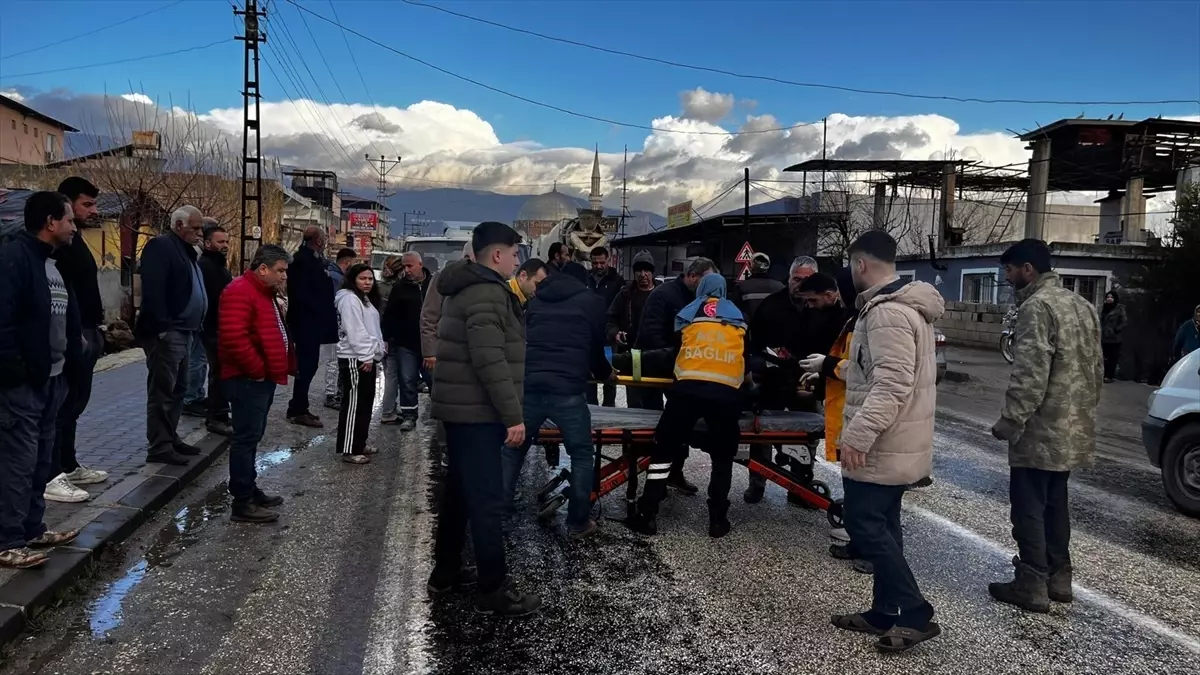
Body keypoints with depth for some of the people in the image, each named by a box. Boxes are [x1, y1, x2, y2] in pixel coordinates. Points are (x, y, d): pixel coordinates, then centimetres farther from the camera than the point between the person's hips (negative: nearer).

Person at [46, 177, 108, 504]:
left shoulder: (75, 240, 18)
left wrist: (95, 328, 18)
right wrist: (76, 333, -24)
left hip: (86, 333, 10)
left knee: (74, 405, 15)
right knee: (63, 406, -7)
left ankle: (68, 466, 24)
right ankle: (51, 476, -3)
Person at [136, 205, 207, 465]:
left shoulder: (187, 251, 19)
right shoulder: (161, 246, -10)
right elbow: (152, 291, -20)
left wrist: (194, 326, 16)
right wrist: (162, 328, -24)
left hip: (182, 332, 10)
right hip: (166, 333, -10)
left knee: (177, 390, 15)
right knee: (163, 391, -6)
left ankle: (170, 439, 24)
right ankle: (159, 447, -2)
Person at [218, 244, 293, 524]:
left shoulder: (265, 292, 18)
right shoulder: (240, 292, -16)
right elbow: (234, 337, -27)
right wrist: (257, 369, -19)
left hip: (263, 379, 11)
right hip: (247, 380, -11)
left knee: (252, 437, 17)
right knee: (246, 438, -7)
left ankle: (250, 490, 27)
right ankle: (242, 504, -3)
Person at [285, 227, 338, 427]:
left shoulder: (314, 260, 14)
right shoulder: (302, 261, -15)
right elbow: (301, 295, -23)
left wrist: (327, 312, 3)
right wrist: (322, 311, -16)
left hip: (313, 322, 10)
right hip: (306, 322, -10)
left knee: (308, 364, 14)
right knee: (307, 365, -5)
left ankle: (299, 407, 24)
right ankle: (297, 410, 2)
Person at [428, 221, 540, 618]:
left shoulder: (468, 288, 16)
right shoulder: (488, 293, -18)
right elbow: (491, 362, -26)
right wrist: (513, 416, -23)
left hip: (460, 407, 11)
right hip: (477, 412, -11)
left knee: (459, 489, 18)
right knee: (487, 498, -6)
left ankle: (445, 571, 29)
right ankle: (493, 591, 1)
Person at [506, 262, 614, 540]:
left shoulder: (536, 300, 23)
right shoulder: (592, 301, 14)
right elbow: (595, 348, 19)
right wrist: (604, 372, 40)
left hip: (528, 385, 3)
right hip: (567, 389, -3)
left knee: (512, 451, 16)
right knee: (582, 455, 13)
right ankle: (578, 523, 16)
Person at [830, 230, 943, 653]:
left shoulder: (887, 313, -21)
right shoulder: (907, 307, 14)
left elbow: (892, 385, -29)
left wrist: (858, 434, -30)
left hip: (880, 447, -10)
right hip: (896, 444, 10)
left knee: (865, 528, -3)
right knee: (883, 527, 15)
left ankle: (916, 615, 3)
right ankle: (885, 613, 24)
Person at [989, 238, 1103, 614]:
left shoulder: (1037, 306, -17)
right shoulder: (1081, 305, 15)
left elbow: (1029, 375, -24)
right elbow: (1096, 368, 19)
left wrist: (1009, 422, -18)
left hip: (1040, 431, -9)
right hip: (1073, 429, 10)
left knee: (1029, 507, -1)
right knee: (1055, 504, 18)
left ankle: (1032, 585, 4)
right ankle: (1058, 577, 26)